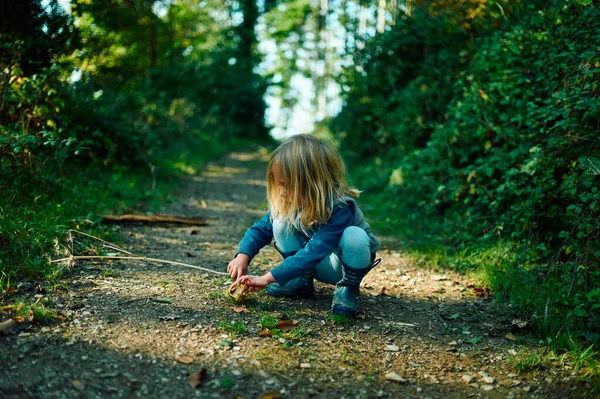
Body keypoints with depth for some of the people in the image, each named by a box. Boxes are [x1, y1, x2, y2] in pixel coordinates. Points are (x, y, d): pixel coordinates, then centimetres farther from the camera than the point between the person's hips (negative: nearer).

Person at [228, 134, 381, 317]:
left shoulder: (340, 209, -36)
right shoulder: (288, 203, -16)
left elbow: (313, 253, -42)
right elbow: (262, 228, -8)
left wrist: (266, 279, -43)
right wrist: (242, 257, -28)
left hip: (343, 264, -5)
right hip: (317, 266, 5)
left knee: (355, 236, -38)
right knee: (281, 221, -17)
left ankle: (348, 288, -11)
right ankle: (302, 281, -5)